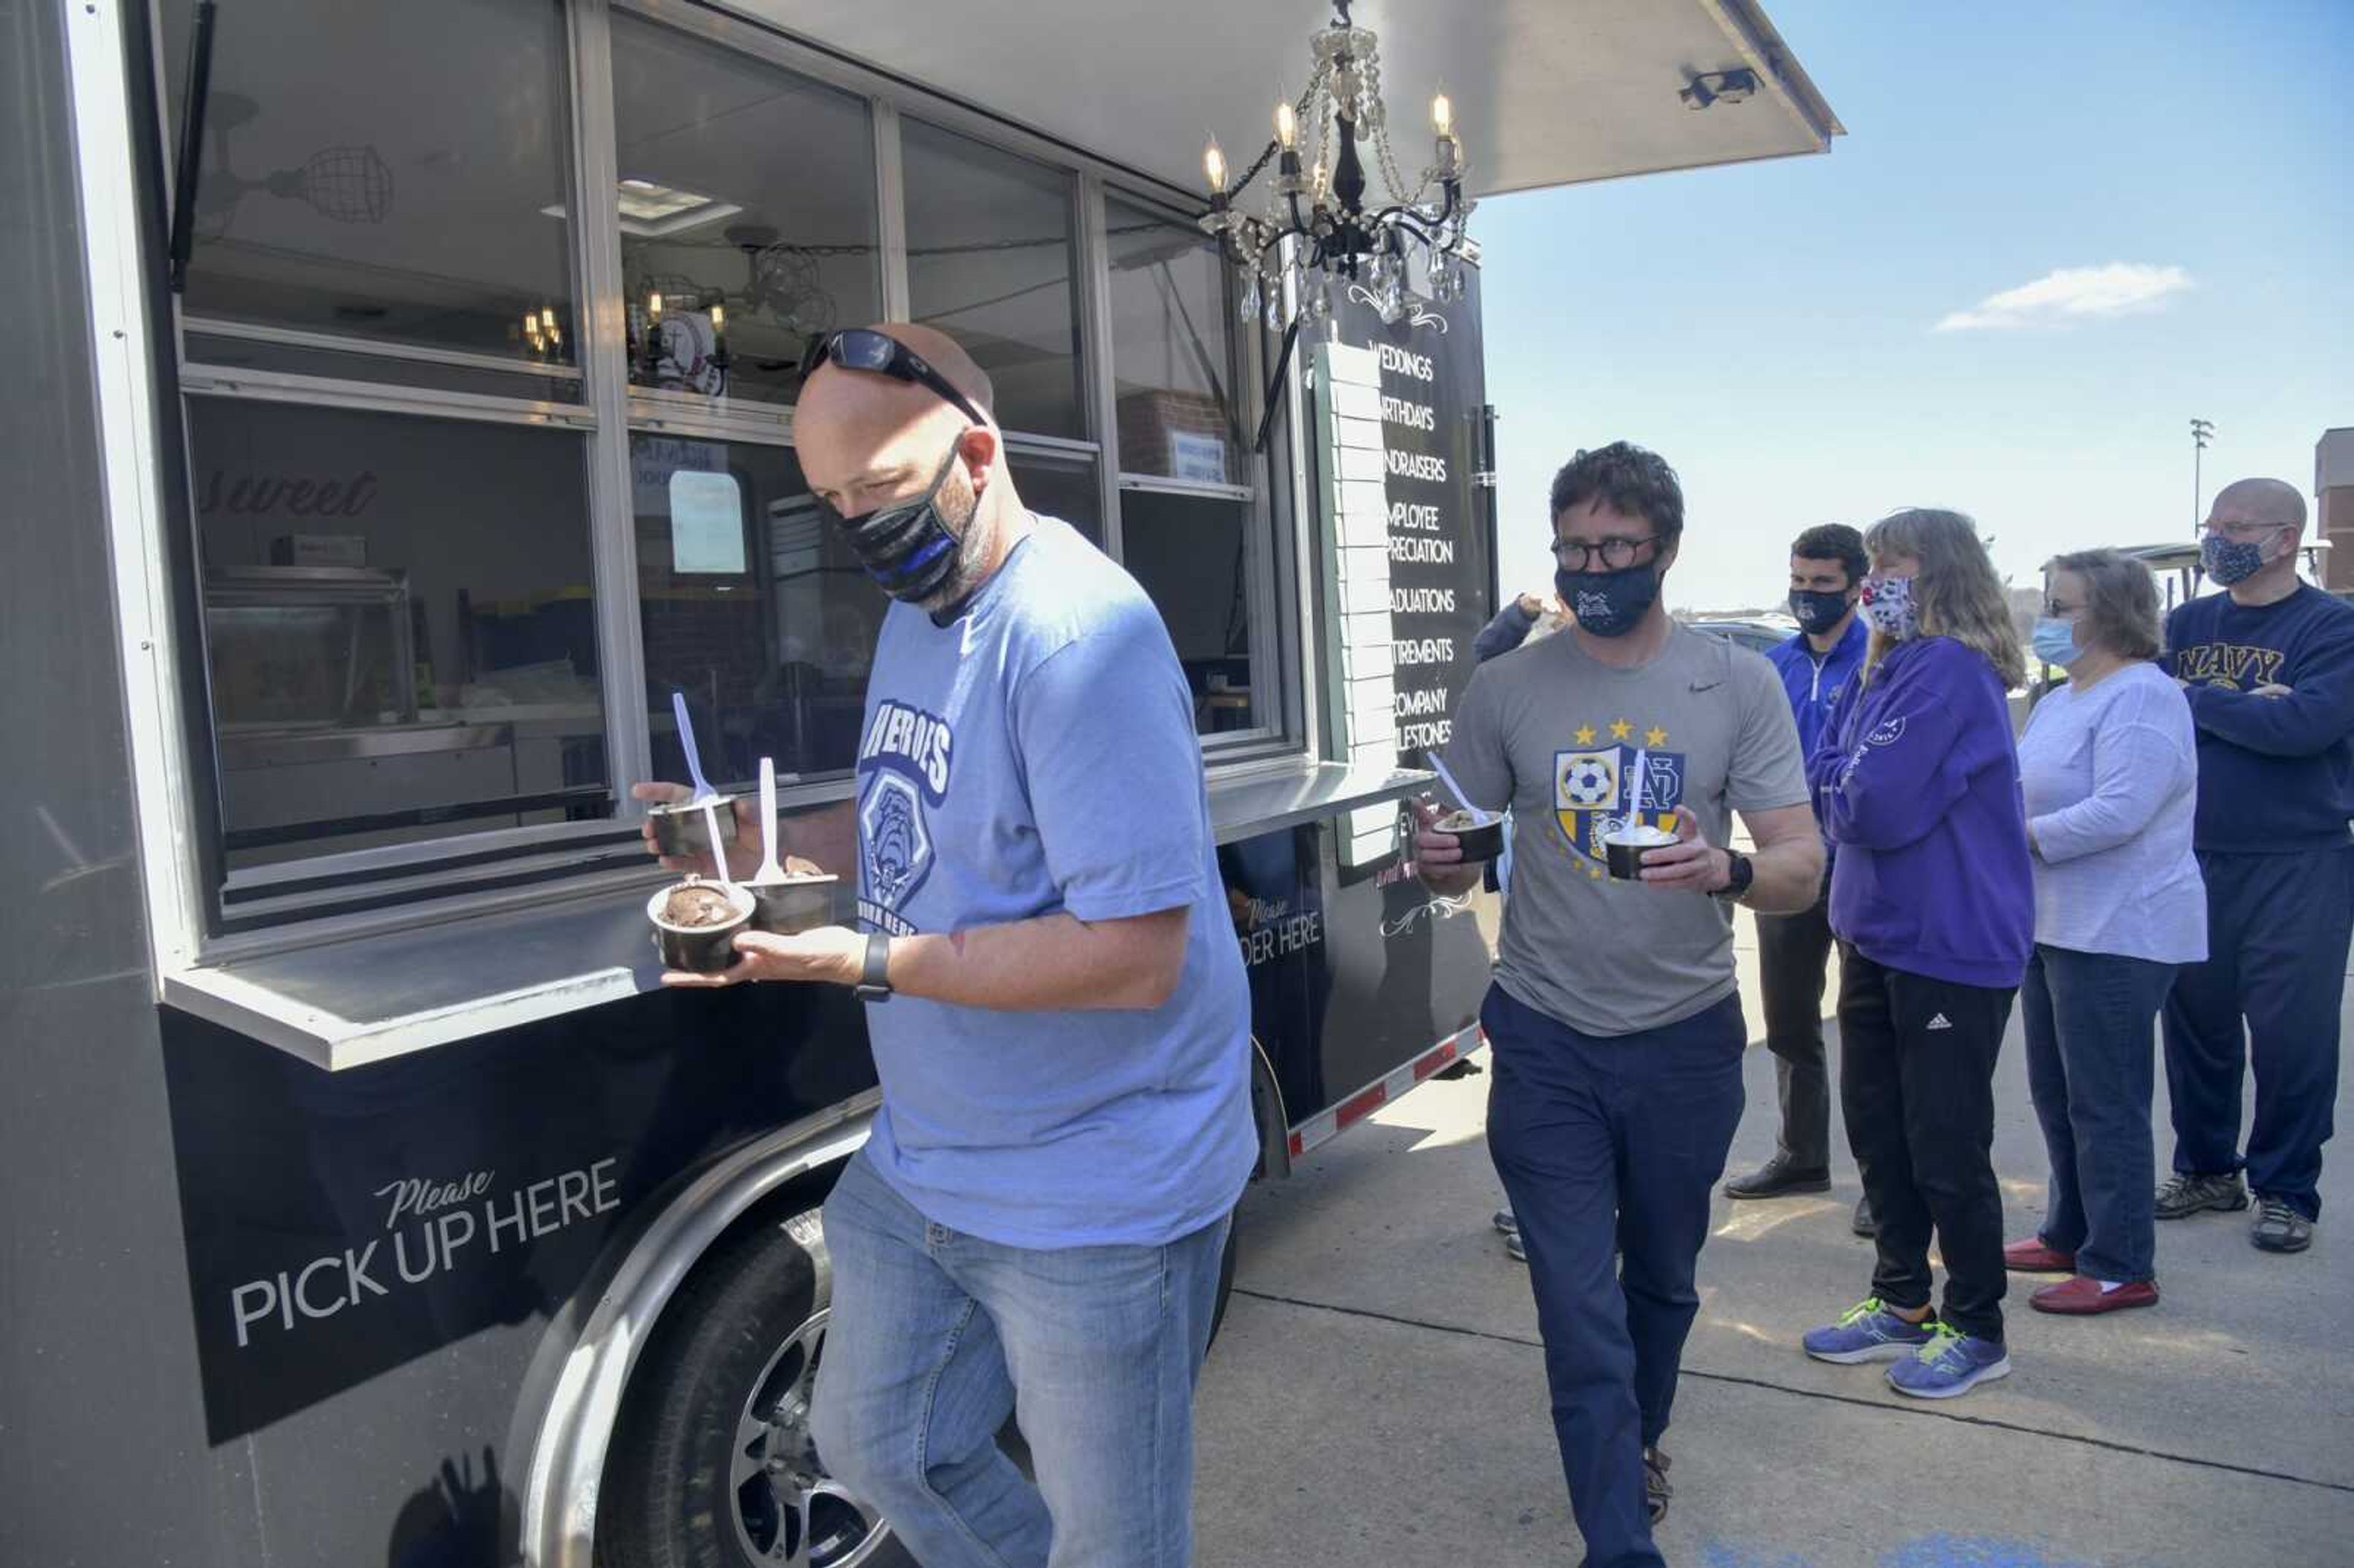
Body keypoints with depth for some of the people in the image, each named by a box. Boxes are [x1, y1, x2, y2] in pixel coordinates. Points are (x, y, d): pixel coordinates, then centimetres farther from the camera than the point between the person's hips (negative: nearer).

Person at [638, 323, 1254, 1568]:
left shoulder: (1077, 633, -24)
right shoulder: (915, 610, 6)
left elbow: (1133, 952, -28)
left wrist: (863, 964, -26)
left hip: (1090, 1202, -9)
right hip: (919, 1167, 9)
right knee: (874, 1448, 25)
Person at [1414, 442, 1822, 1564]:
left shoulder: (1738, 684, -5)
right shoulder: (1505, 690, -3)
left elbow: (1803, 868, -9)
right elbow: (1460, 862, 2)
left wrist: (1729, 872, -31)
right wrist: (1437, 860, -22)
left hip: (1687, 1040, 1)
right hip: (1546, 1045, -1)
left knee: (1663, 1280, 22)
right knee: (1579, 1312, 0)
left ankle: (1640, 1445, 50)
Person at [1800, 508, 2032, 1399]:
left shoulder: (1951, 671, -19)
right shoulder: (1884, 670, 11)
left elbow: (1878, 805, -24)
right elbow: (1828, 779, 11)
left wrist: (1832, 788, -6)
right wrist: (1847, 789, -8)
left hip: (1950, 949, -9)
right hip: (1878, 934, 9)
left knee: (1946, 1149, 4)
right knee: (1876, 1127, 17)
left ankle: (1977, 1329, 23)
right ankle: (1902, 1304, 33)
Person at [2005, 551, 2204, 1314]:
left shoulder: (2140, 697, -15)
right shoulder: (2059, 700, 14)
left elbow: (2118, 812, -26)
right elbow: (2035, 796, 20)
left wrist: (2017, 837, -19)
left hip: (2116, 935, -10)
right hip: (2055, 927, 10)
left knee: (2106, 1104, -2)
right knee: (2055, 1094, 17)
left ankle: (2122, 1268, 9)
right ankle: (2071, 1234, 31)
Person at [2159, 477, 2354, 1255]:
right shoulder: (2187, 623, 9)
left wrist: (2197, 699, -10)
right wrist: (2249, 709, -16)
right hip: (2194, 859, 4)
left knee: (2291, 1032, 1)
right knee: (2195, 1023, 12)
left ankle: (2285, 1191, 16)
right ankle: (2206, 1169, 27)